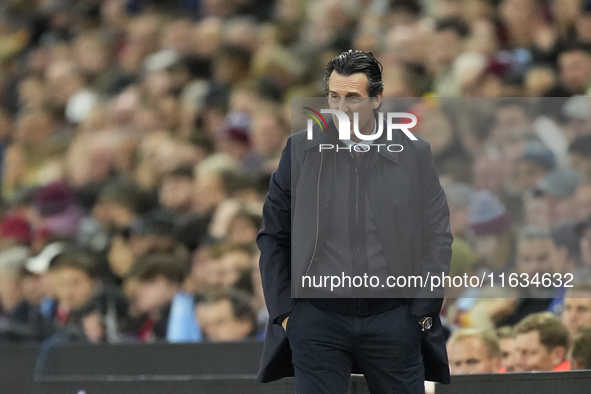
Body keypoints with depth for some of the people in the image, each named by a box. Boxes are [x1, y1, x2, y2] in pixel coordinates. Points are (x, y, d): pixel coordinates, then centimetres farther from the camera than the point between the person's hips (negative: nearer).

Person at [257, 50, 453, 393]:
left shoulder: (415, 154, 3)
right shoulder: (301, 150, 4)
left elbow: (438, 238, 5)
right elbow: (273, 238, 7)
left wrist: (422, 312, -1)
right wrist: (282, 311, 2)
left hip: (392, 316, 0)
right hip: (318, 317, 0)